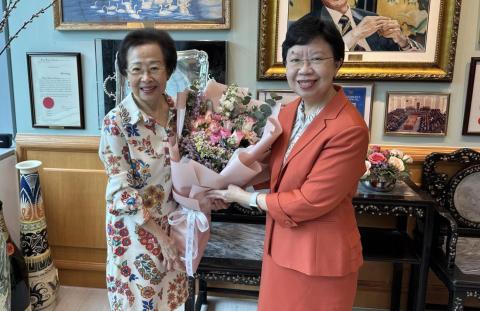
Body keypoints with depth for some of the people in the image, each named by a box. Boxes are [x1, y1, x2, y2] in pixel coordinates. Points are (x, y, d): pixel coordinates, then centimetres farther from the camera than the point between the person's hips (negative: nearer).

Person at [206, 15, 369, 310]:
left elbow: (311, 200, -24)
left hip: (322, 255, -7)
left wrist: (247, 198, -13)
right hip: (281, 245, 7)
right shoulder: (287, 112, 1)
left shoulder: (350, 129, -25)